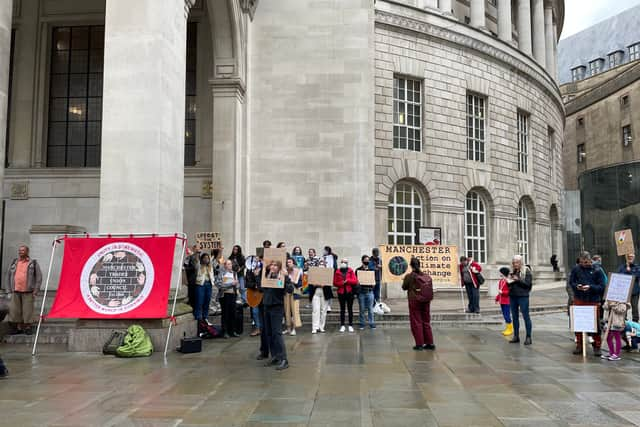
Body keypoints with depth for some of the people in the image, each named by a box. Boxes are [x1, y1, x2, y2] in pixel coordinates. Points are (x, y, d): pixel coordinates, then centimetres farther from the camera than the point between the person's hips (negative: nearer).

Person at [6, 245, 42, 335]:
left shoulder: (33, 263, 0)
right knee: (15, 310, 4)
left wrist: (36, 291, -6)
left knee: (28, 309, -2)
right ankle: (19, 328, 14)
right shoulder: (14, 262, 10)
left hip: (27, 291, -4)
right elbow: (9, 275, 15)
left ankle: (28, 327, 8)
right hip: (16, 291, 4)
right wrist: (10, 289, 9)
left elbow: (39, 277, -1)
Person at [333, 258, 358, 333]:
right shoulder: (337, 272, 5)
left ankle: (351, 325, 7)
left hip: (349, 292, 0)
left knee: (350, 309, 2)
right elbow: (335, 283, 2)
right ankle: (342, 325, 9)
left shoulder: (351, 271, 5)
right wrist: (342, 283, -14)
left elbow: (355, 281, -3)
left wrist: (347, 280, -15)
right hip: (341, 292, 0)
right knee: (342, 309, 5)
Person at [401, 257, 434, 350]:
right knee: (426, 322, 14)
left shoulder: (409, 276, -11)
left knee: (416, 323, 4)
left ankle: (419, 344, 4)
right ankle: (430, 343, 17)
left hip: (414, 301, -4)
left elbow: (404, 287, 3)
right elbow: (431, 289, 9)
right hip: (426, 302, 4)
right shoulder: (427, 276, 1)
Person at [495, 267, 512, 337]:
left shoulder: (508, 282, -14)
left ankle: (510, 329, 5)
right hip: (502, 301, 8)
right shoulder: (500, 281, 12)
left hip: (507, 302, -8)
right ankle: (507, 328, 22)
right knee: (504, 315, 13)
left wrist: (502, 292, -23)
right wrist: (497, 298, 22)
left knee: (507, 315, -6)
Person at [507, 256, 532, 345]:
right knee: (514, 316, 9)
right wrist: (509, 281, -2)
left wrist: (518, 280, -19)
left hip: (523, 296, -6)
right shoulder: (512, 271, 14)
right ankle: (516, 336, 16)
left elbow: (528, 283, -12)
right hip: (512, 296, 6)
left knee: (525, 316, -4)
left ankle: (528, 337, 0)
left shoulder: (526, 271, -3)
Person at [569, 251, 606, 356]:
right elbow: (571, 282, 10)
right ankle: (579, 345, 19)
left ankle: (597, 347, 14)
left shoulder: (596, 270, -4)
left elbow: (601, 286, -5)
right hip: (579, 300, 2)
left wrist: (590, 287, -20)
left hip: (593, 301, -2)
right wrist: (576, 286, -11)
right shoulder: (576, 269, 2)